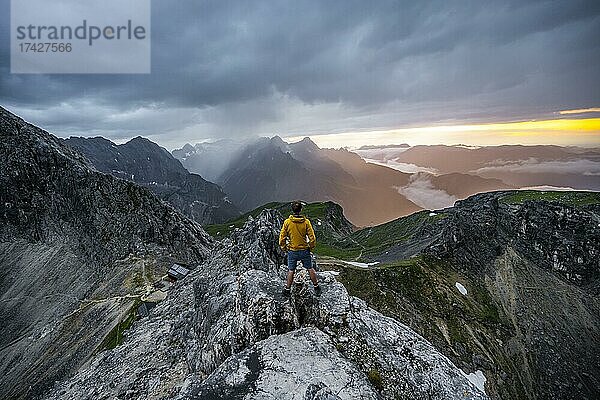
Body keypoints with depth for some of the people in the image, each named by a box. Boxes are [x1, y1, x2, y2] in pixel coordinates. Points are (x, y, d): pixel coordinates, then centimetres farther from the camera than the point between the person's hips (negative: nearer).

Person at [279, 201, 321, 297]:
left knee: (291, 271, 13)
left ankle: (287, 289, 24)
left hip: (292, 251, 0)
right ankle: (316, 287, 28)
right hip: (304, 250, 0)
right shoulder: (306, 222, -11)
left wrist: (284, 248, 8)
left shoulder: (287, 222, -11)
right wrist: (311, 247, 7)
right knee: (310, 269, 16)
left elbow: (282, 237, -7)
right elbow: (312, 237, -9)